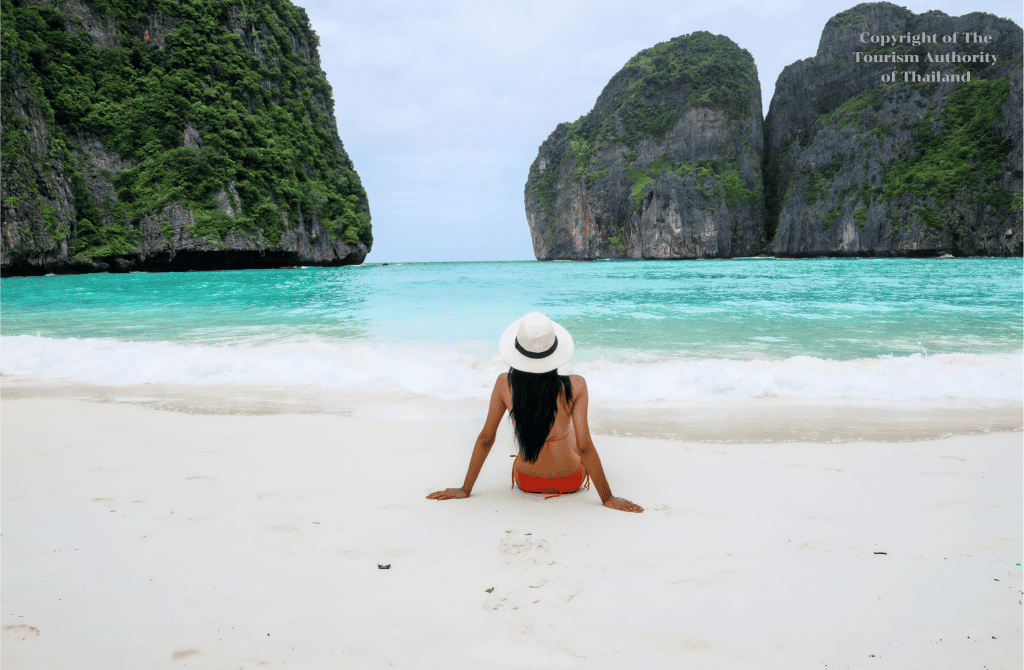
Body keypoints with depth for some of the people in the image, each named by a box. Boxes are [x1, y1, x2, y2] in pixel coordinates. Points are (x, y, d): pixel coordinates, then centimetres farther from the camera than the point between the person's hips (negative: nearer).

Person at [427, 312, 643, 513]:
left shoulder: (505, 384, -23)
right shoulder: (575, 387, -29)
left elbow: (485, 439, -15)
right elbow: (584, 447, -27)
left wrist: (465, 490, -3)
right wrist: (608, 498, -16)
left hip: (526, 482, 1)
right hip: (570, 482, -1)